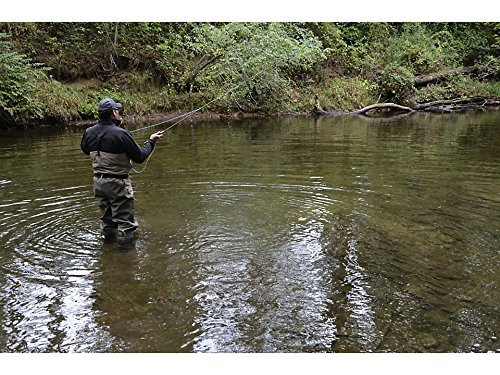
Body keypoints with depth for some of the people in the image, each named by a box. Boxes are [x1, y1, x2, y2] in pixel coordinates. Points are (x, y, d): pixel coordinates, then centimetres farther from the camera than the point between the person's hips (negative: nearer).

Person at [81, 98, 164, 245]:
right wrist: (151, 141, 0)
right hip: (117, 183, -7)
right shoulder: (120, 134, -22)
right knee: (125, 220, 5)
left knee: (106, 218, 23)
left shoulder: (89, 132, -3)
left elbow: (85, 150, 19)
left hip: (98, 182, 7)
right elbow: (140, 157, -14)